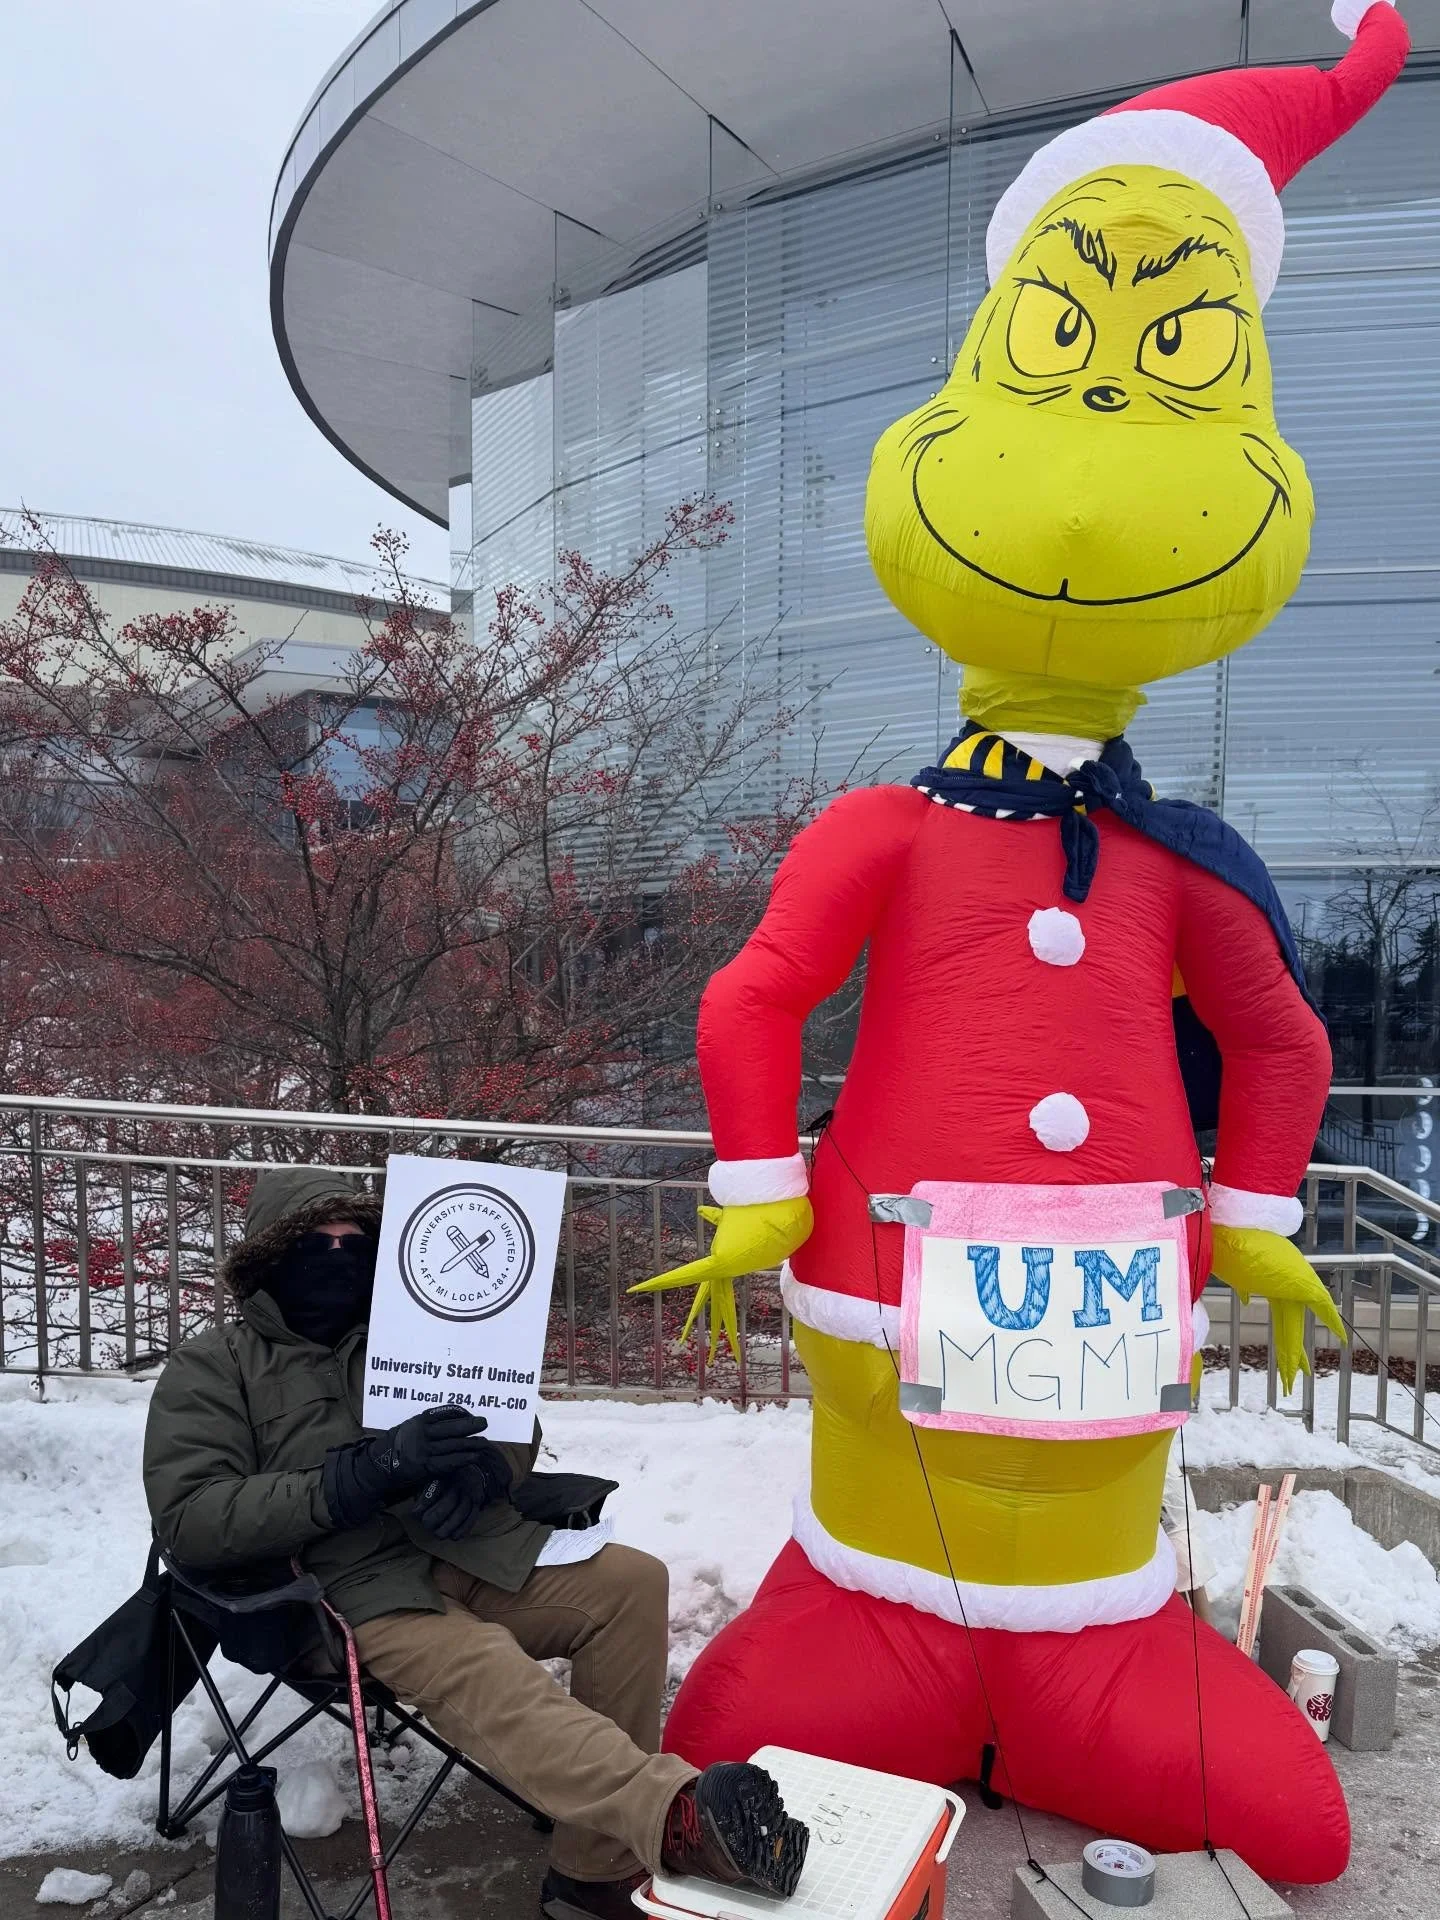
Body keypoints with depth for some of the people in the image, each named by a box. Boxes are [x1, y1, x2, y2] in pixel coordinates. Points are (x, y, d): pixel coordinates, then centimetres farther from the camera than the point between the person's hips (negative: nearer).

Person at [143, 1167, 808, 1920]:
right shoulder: (213, 1368, 7)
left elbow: (519, 1432, 18)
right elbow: (189, 1519, -9)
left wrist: (480, 1470, -9)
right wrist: (368, 1472, -20)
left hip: (474, 1553, 5)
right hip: (363, 1589, -5)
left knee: (629, 1582, -17)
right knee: (484, 1676, -34)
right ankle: (680, 1816, -54)